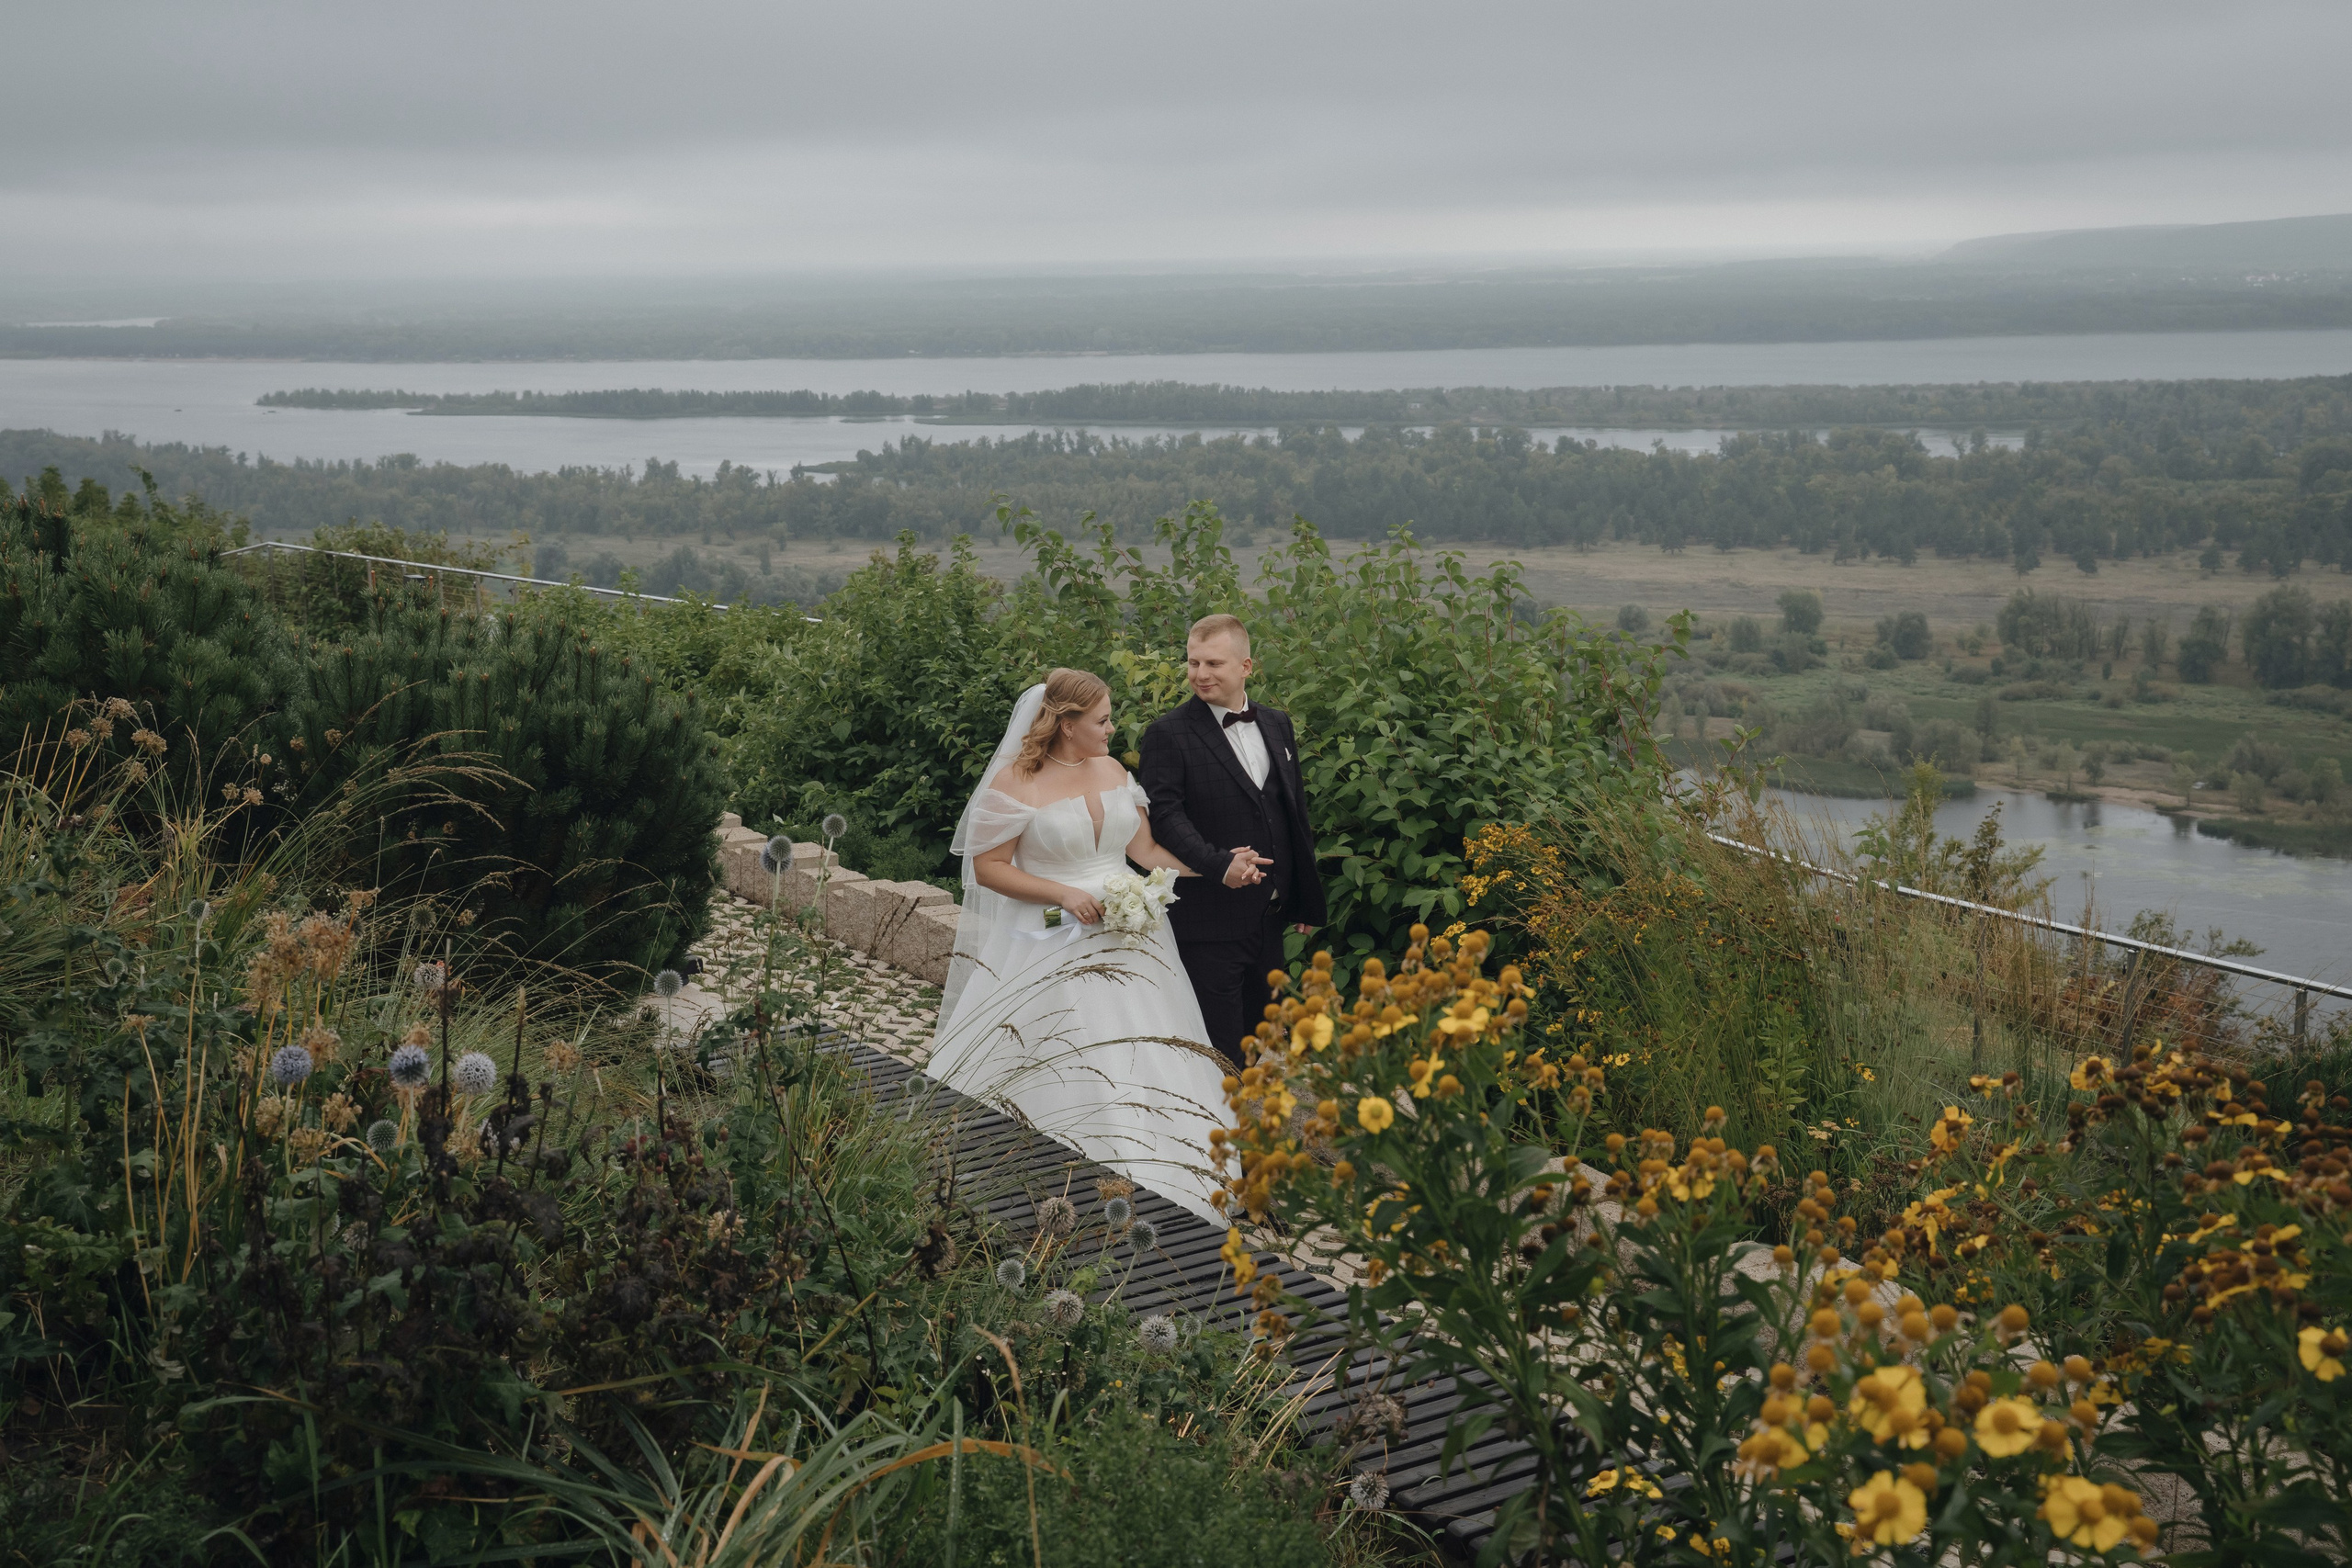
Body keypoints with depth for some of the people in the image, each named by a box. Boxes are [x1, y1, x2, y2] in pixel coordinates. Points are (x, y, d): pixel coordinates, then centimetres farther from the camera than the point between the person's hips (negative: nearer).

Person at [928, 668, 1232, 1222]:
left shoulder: (1113, 772, 9)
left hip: (1122, 940, 5)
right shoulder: (1016, 783, -9)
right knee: (1063, 1084, -5)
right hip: (1050, 945, -5)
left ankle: (1148, 1203, 10)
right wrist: (1065, 894, -16)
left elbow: (1145, 849, 10)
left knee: (1142, 1072, 3)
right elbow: (987, 867, -8)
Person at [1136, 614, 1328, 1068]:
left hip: (1270, 919, 6)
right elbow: (1166, 814, -18)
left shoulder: (1277, 724, 11)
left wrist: (1307, 898, 17)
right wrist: (1218, 864, -33)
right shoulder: (1168, 735, -8)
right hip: (1208, 921, -6)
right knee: (1222, 1052, -3)